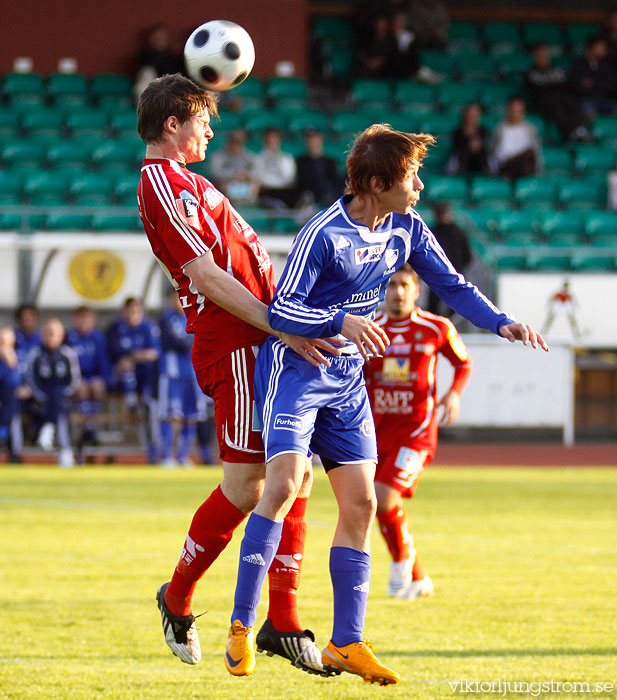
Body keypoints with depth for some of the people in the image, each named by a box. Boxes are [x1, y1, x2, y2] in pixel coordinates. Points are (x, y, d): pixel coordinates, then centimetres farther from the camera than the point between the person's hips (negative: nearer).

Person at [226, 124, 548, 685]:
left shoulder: (406, 229, 1)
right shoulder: (324, 234, -19)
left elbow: (452, 285, 8)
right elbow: (282, 309, -22)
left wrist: (501, 322, -8)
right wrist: (342, 321, -37)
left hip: (347, 377, 7)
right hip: (295, 367, -7)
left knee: (360, 503, 2)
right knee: (284, 484, -23)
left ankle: (346, 643, 9)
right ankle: (241, 628, -17)